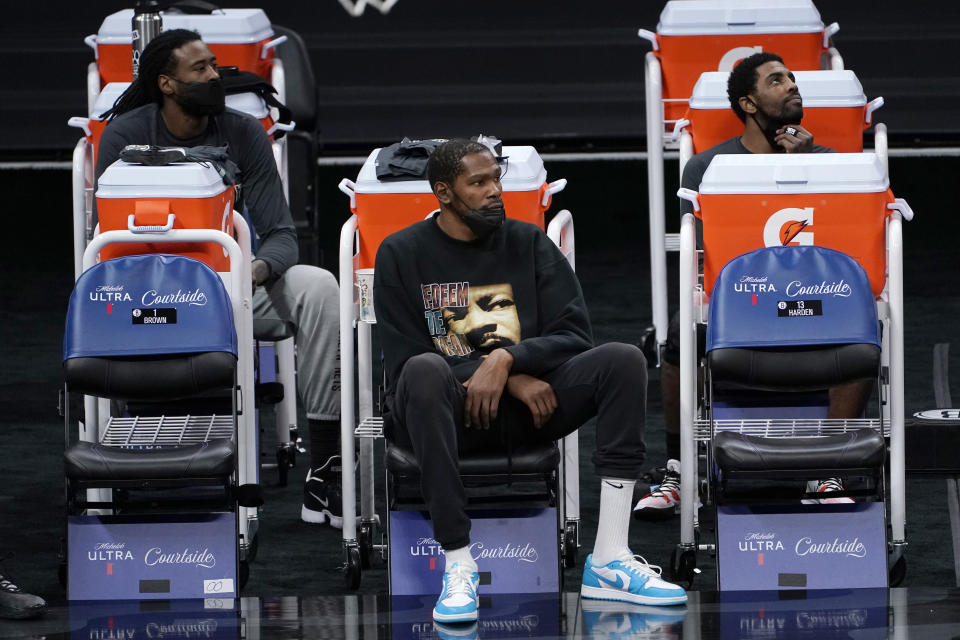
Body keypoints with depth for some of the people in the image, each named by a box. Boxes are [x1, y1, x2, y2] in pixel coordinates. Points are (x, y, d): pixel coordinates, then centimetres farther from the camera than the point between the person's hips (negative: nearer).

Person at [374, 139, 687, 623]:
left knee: (623, 360, -20)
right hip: (446, 409, -3)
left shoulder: (529, 244, 9)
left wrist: (507, 360, -20)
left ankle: (610, 559, -27)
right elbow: (405, 361, -8)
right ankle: (458, 564, -38)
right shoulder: (402, 254, 1)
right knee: (425, 372, -38)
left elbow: (573, 334, 1)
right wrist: (514, 381, -16)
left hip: (525, 403, 3)